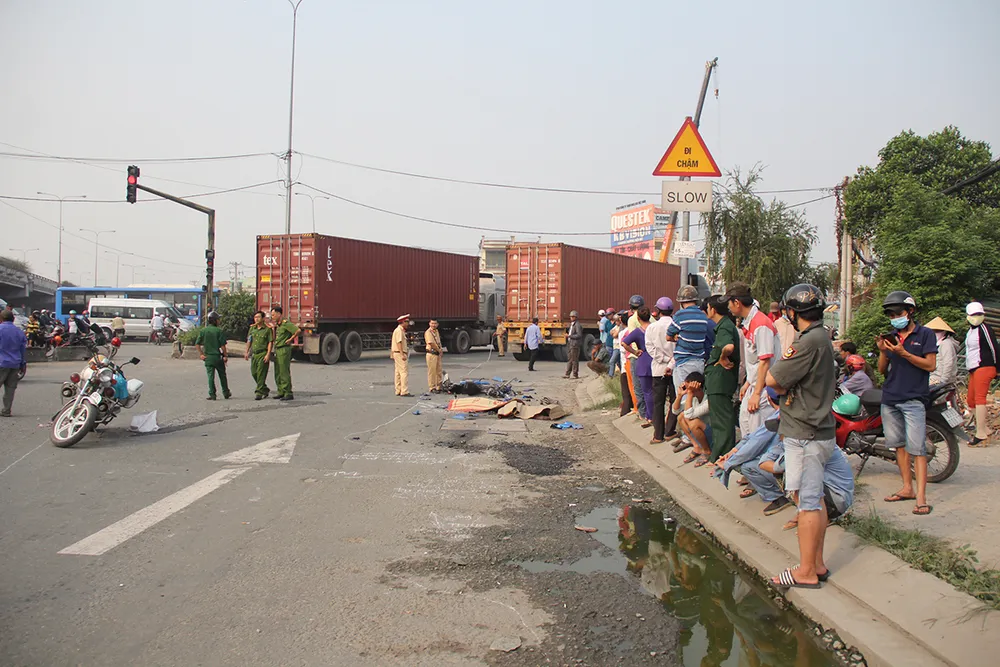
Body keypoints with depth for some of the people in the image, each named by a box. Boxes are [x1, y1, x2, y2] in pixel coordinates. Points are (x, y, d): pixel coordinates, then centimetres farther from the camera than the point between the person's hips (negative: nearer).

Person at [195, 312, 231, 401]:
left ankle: (212, 395, 2)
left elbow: (197, 344, 0)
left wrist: (201, 354, 6)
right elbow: (222, 345, -11)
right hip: (218, 356, -2)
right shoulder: (219, 331, -9)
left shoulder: (203, 330, 2)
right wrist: (225, 356, -4)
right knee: (222, 375, 12)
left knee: (210, 376, 6)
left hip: (208, 357, 2)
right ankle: (226, 393, 19)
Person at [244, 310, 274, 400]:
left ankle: (259, 393, -5)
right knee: (254, 373, 8)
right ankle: (265, 390, 24)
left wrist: (268, 355, -15)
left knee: (261, 374, -9)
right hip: (254, 354, 6)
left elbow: (270, 342, -7)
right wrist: (247, 352, 12)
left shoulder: (267, 329, -4)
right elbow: (249, 341, 18)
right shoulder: (252, 328, 13)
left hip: (263, 354, -6)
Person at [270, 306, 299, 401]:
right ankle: (281, 392, 19)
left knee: (284, 372, -9)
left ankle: (288, 394, -6)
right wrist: (273, 328, 12)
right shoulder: (277, 325, 15)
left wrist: (290, 339, -14)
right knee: (277, 373, 12)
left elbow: (298, 330, -23)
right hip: (277, 350, 10)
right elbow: (274, 339, 24)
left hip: (284, 350, -10)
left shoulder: (286, 323, -13)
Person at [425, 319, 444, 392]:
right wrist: (439, 350, -9)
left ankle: (439, 387, 19)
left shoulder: (437, 331, 15)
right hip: (431, 354, -9)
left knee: (438, 371, 12)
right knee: (432, 372, -4)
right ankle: (432, 388, 0)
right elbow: (431, 343, -19)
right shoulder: (428, 332, -12)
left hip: (438, 354, 9)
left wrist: (441, 349, 6)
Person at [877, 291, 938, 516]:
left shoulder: (925, 334, 0)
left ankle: (921, 497, -10)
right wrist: (883, 352, -6)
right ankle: (907, 488, 19)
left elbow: (931, 365, -8)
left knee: (917, 449, -9)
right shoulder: (891, 337, 14)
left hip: (914, 399, -6)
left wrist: (904, 353, -18)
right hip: (890, 398, 6)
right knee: (899, 445, 10)